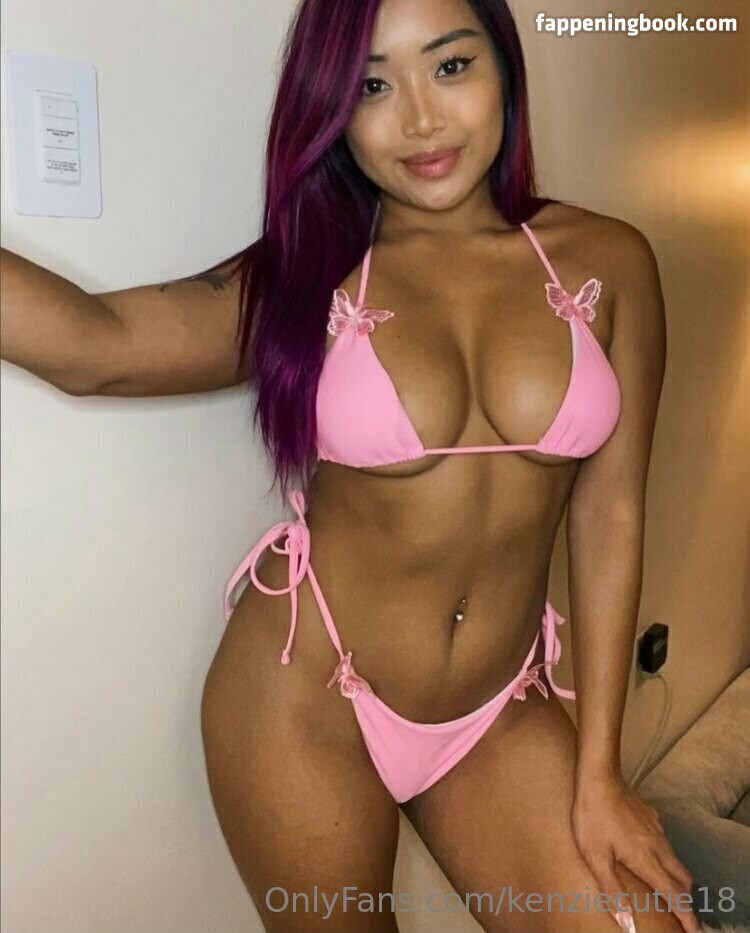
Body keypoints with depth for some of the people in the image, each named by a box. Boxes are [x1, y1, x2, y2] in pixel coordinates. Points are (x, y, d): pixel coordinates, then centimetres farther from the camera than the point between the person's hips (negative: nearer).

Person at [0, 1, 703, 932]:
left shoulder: (606, 262, -3)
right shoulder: (303, 282, -6)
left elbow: (609, 515, -4)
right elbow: (93, 344, -22)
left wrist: (598, 772, -2)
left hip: (501, 711, 2)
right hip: (306, 700, -1)